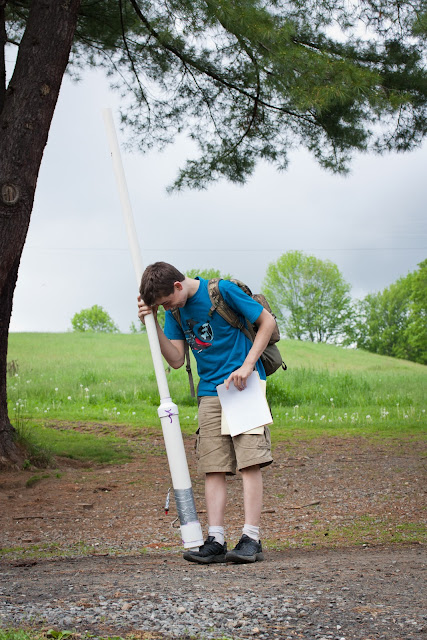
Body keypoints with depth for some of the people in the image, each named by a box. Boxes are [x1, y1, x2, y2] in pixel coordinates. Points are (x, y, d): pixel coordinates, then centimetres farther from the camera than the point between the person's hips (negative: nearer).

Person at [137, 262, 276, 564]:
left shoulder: (222, 290, -10)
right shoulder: (175, 310, 8)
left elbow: (268, 321, -4)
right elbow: (176, 360, 5)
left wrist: (246, 366, -11)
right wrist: (153, 322, -6)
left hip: (243, 385, -6)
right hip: (210, 393, 6)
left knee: (250, 462, -10)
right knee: (214, 468, -2)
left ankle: (251, 539, -11)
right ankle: (216, 540, -4)